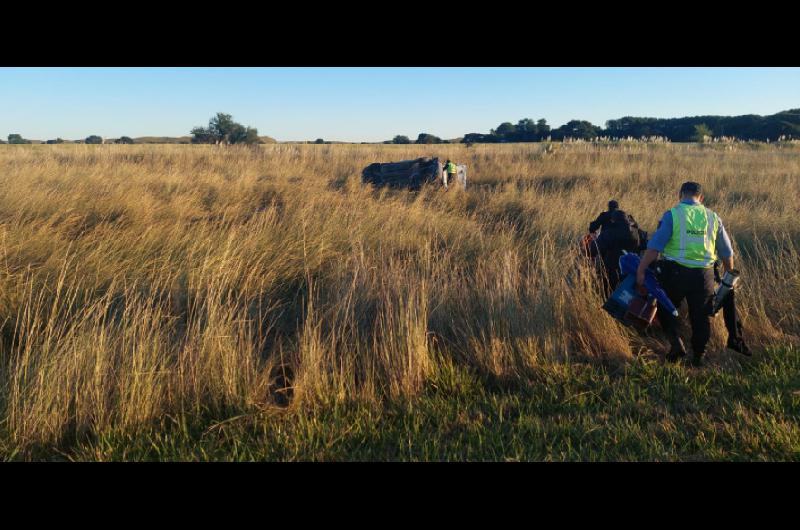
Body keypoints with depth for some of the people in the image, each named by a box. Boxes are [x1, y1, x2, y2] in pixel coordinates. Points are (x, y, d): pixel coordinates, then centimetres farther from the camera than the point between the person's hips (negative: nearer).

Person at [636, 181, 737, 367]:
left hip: (676, 272, -3)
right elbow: (727, 252, 15)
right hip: (703, 275, 3)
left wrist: (641, 270, -12)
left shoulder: (672, 215, -5)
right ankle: (698, 356, 21)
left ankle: (676, 343, 3)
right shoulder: (713, 217, 9)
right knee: (701, 316, 14)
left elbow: (655, 247, -13)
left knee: (665, 308, 17)